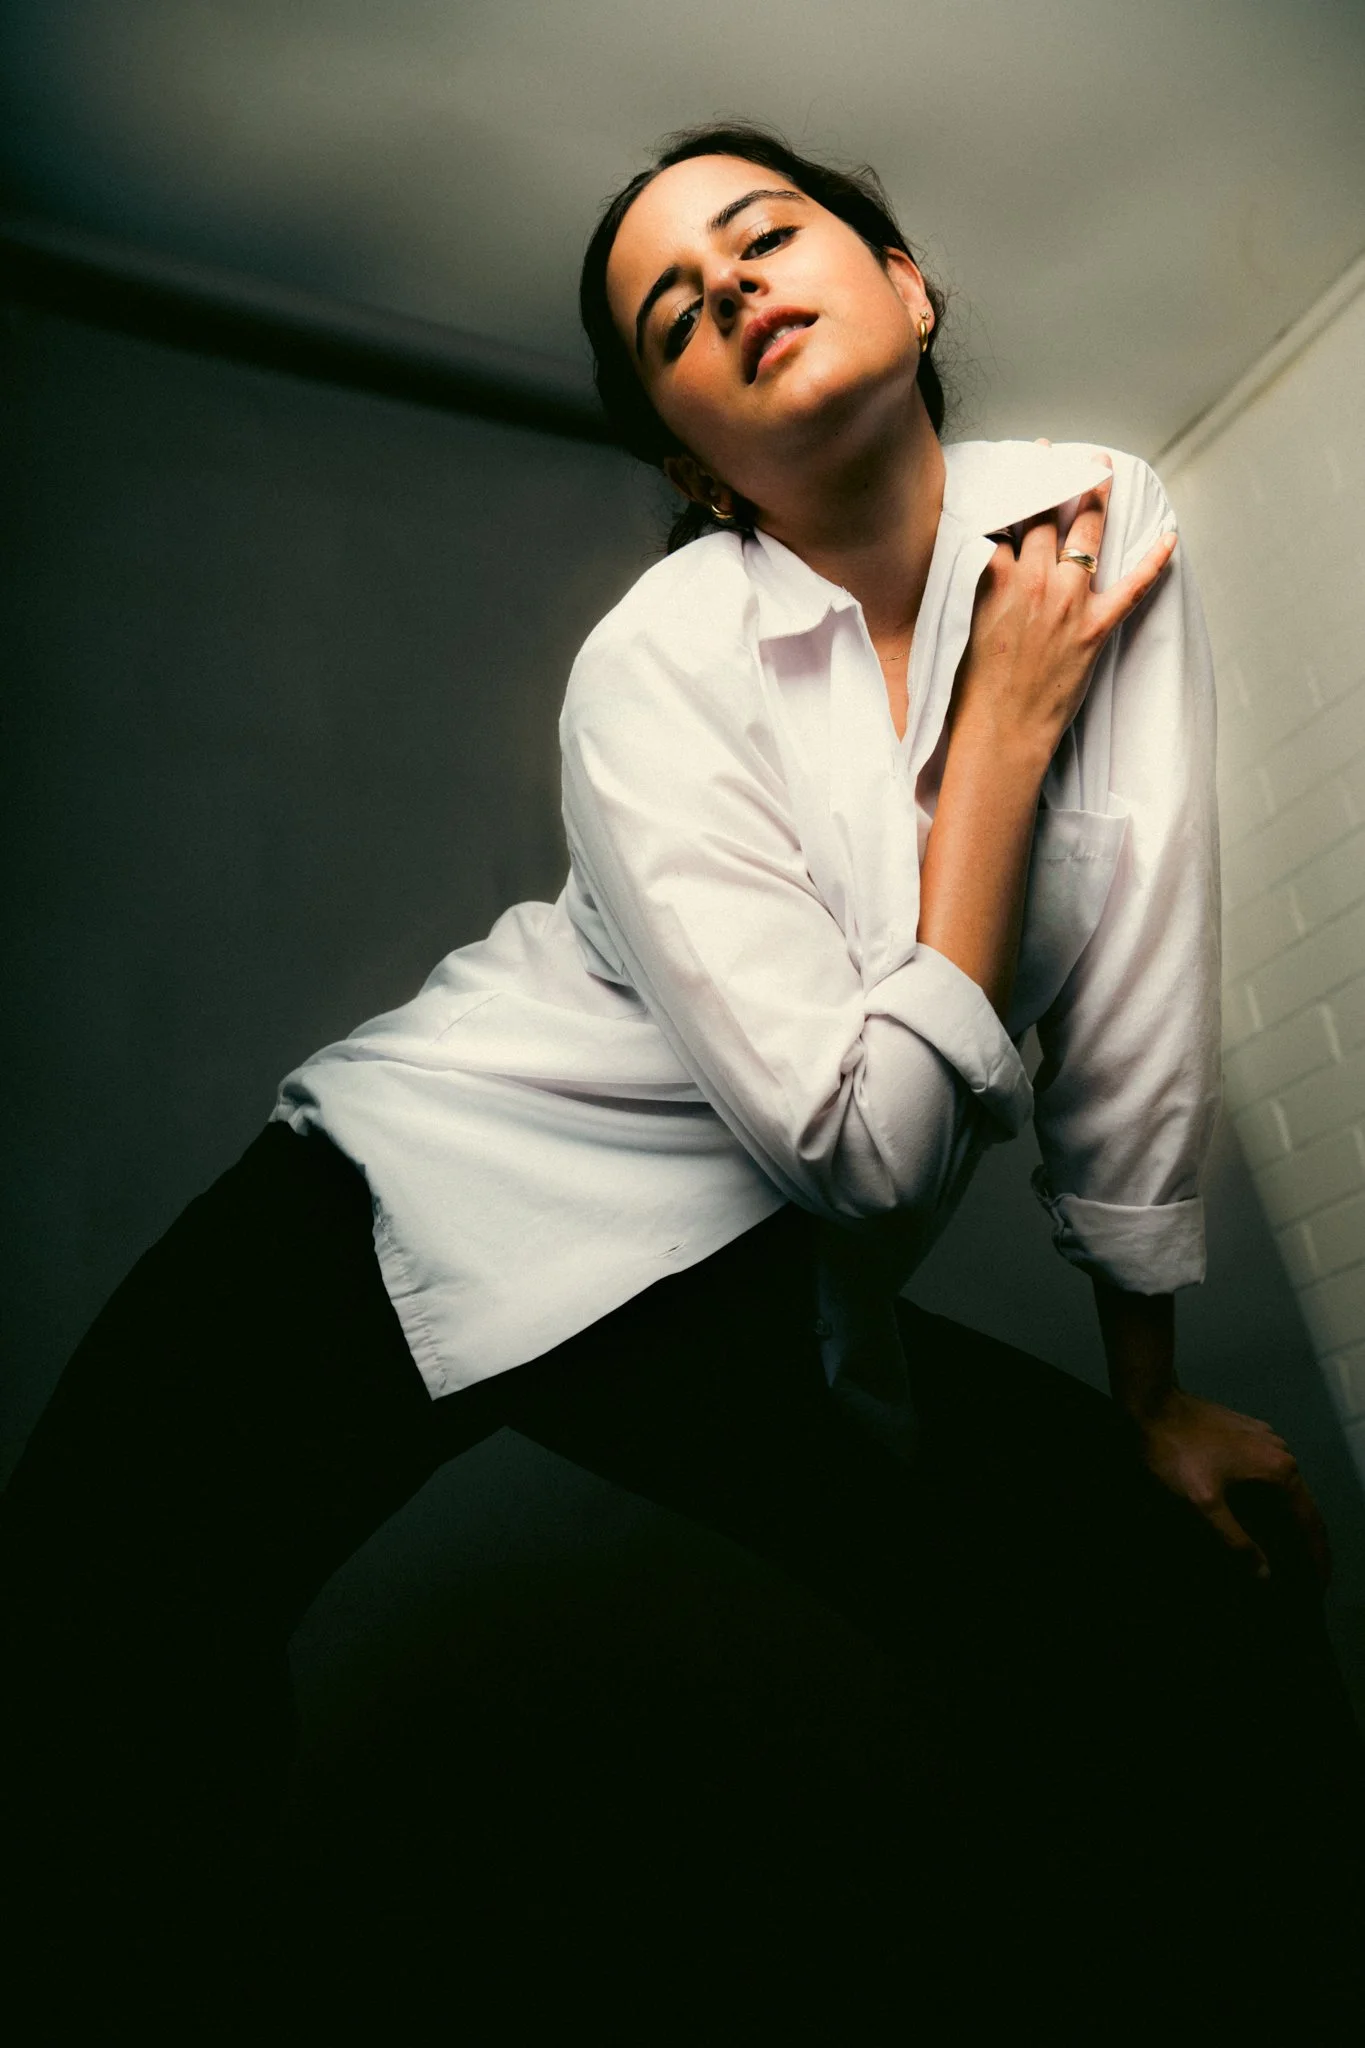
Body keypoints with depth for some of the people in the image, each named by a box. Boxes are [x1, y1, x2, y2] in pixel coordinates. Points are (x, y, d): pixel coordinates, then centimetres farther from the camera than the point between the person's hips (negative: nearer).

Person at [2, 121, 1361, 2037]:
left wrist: (1157, 1396, 5)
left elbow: (1140, 983, -1)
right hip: (449, 1177, -3)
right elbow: (868, 1141, -19)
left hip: (762, 1298, 4)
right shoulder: (657, 668, -13)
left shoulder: (1100, 518, -1)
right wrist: (1008, 720, -14)